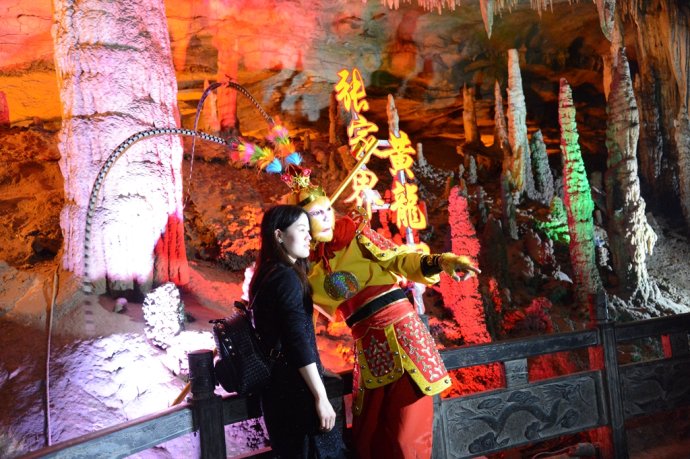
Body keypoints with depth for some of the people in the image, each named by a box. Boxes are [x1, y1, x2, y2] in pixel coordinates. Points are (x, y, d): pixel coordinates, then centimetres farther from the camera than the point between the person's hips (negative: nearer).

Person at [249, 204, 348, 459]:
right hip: (293, 386, -9)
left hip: (277, 383, 10)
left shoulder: (267, 275, 12)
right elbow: (298, 342, -21)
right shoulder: (287, 277, -15)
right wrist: (321, 397, -19)